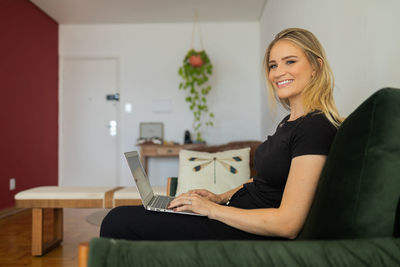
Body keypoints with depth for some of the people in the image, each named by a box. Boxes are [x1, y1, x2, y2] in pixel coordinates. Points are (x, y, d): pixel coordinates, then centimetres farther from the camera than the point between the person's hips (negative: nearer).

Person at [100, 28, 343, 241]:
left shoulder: (315, 127, -20)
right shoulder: (290, 121, 10)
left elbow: (287, 224, -23)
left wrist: (213, 209, -16)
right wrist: (222, 197, 9)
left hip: (255, 235, -9)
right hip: (238, 216, 9)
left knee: (119, 221, -12)